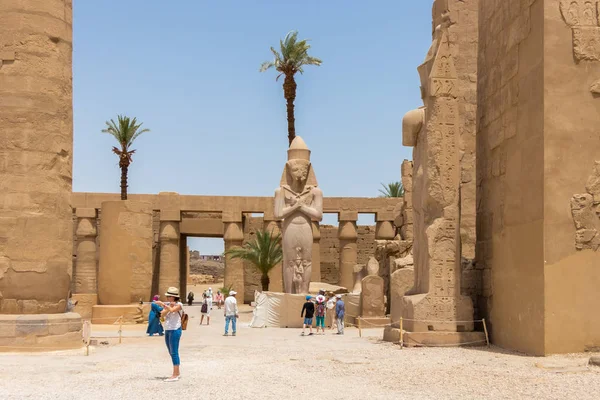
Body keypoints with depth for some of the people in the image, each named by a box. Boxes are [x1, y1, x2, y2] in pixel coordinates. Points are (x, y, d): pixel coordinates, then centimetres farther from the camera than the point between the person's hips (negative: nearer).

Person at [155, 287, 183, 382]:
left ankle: (175, 375, -9)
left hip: (175, 330, -8)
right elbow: (162, 314, -2)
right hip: (167, 330, 8)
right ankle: (177, 373, 22)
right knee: (171, 352, 13)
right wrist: (169, 307, -14)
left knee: (174, 352, -9)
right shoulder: (168, 304, 13)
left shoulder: (178, 305, -7)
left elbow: (172, 310, -26)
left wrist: (163, 305, -25)